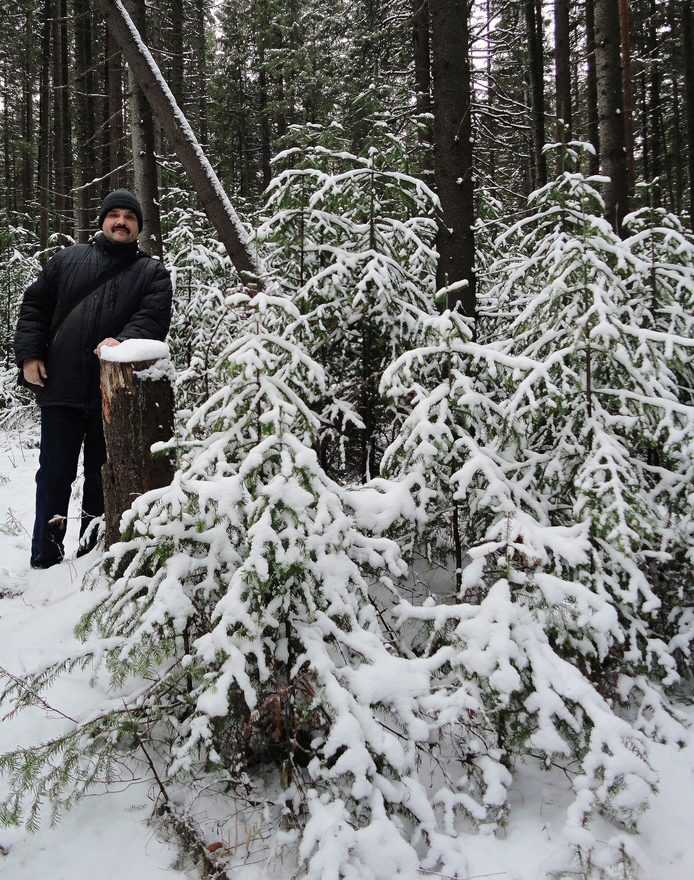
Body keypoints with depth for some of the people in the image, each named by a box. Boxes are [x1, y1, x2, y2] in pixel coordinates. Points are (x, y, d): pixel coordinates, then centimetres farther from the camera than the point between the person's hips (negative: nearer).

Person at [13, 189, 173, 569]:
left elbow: (154, 318, -8)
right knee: (54, 473, 5)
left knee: (102, 474, 9)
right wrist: (29, 354, 0)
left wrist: (124, 340, -27)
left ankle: (93, 551, 21)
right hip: (60, 386, 1)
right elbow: (34, 305, 12)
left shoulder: (152, 273, 8)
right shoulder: (68, 259, 13)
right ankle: (45, 558, 14)